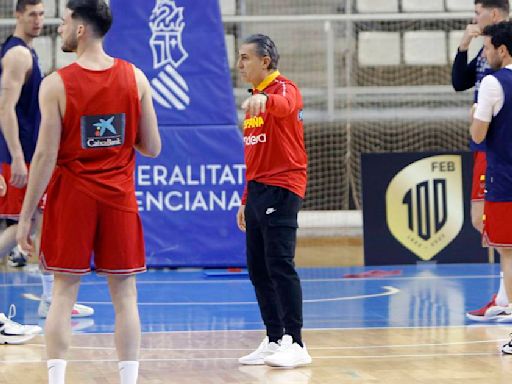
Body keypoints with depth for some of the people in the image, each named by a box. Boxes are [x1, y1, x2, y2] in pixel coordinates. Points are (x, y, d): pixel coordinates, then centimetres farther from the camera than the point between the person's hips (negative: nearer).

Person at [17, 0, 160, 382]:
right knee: (124, 294, 6)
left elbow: (46, 156, -10)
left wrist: (26, 216, -4)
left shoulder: (56, 84, -10)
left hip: (71, 195, -2)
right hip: (119, 196, 2)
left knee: (64, 292, 5)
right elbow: (152, 148, 0)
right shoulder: (135, 78, -2)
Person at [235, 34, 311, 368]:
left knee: (280, 264, -11)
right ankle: (274, 341, 14)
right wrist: (246, 199, 22)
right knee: (258, 269, 8)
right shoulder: (254, 98, 19)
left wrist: (264, 101, -57)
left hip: (282, 188, -9)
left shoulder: (284, 88, -8)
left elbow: (285, 106, -36)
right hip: (258, 190, 9)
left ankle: (296, 344, -8)